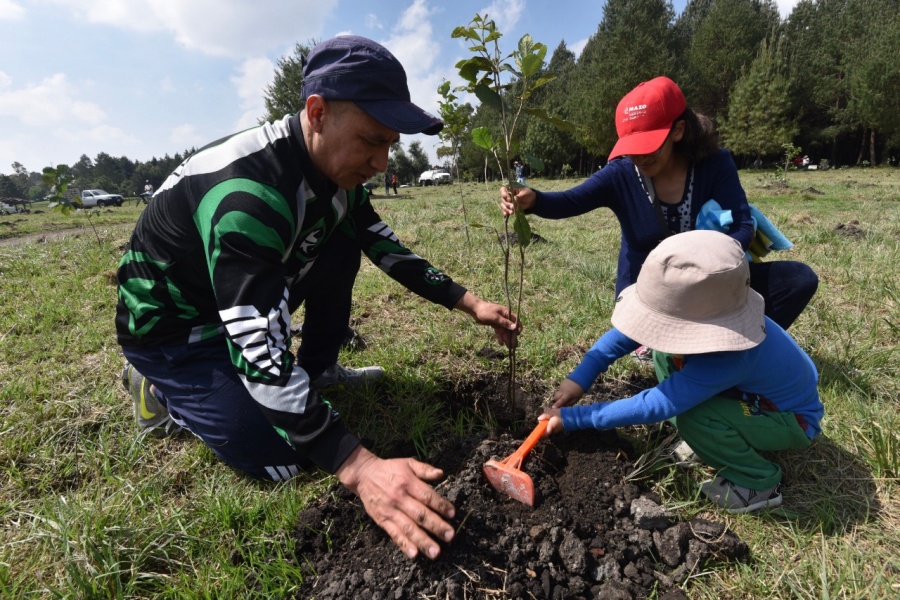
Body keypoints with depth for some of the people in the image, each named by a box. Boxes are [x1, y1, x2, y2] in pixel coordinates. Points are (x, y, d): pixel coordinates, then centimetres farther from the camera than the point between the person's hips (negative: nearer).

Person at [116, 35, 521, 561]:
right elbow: (262, 358, -40)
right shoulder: (246, 192, -37)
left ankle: (319, 370, 10)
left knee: (344, 241, -6)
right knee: (281, 458, -15)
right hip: (170, 326, -7)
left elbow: (388, 250, 1)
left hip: (252, 297, 7)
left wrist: (469, 303, -4)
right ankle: (160, 387, 7)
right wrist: (361, 469, -42)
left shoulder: (335, 167, -10)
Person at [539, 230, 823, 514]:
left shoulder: (729, 358, -43)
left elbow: (652, 406, -39)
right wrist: (580, 377, -22)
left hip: (791, 418, -7)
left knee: (691, 418, -33)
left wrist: (573, 418, -33)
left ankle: (758, 482, -3)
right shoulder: (701, 312, -23)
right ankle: (707, 440, 8)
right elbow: (626, 331, -14)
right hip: (750, 394, 7)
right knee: (665, 355, -6)